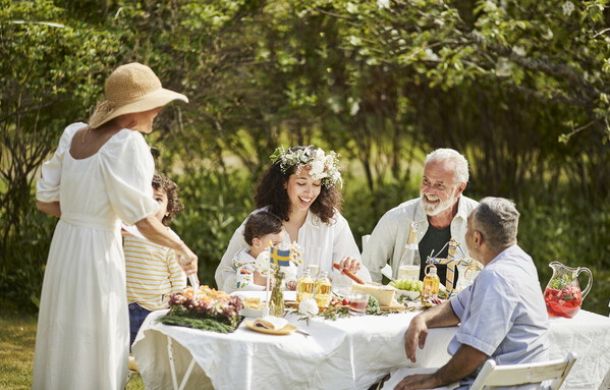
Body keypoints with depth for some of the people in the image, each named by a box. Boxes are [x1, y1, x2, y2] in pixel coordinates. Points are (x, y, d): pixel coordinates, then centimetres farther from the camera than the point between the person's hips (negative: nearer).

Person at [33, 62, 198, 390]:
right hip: (98, 250, -7)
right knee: (95, 349, 3)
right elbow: (144, 221, -17)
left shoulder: (74, 134, 3)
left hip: (65, 242, 7)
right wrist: (182, 249, -3)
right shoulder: (128, 144, -16)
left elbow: (45, 201, 8)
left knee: (63, 342, 17)